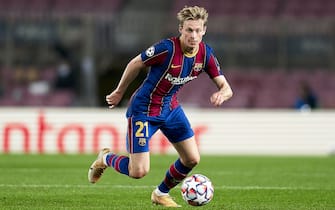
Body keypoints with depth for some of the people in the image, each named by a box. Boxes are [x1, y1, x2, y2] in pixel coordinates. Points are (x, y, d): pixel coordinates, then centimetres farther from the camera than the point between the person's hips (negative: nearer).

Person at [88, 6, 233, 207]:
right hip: (144, 109, -6)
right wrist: (119, 92, 2)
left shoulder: (206, 54, -9)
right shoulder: (167, 48, -27)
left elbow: (226, 88, -6)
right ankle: (106, 158, 22)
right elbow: (135, 64, -11)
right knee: (139, 172, -12)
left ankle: (161, 194, 29)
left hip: (171, 107, 6)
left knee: (192, 159, 3)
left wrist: (221, 95, -32)